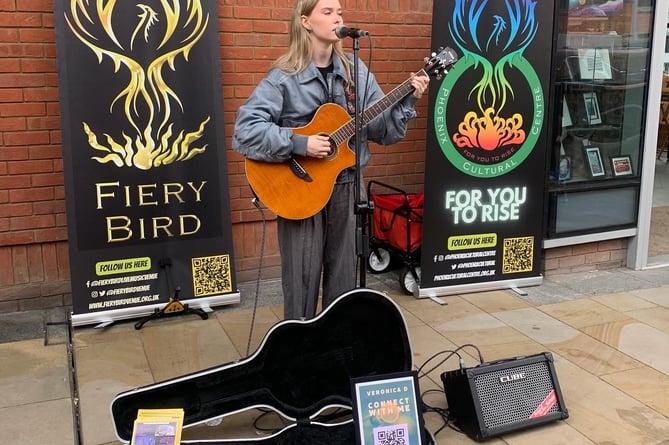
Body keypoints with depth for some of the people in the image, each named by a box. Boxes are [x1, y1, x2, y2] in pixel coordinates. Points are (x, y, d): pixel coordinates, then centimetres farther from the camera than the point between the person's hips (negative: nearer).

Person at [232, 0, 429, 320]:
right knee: (302, 280, 6)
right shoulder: (284, 77, -10)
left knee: (343, 278, 14)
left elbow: (382, 129, 5)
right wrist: (298, 144, -24)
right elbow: (245, 130, -18)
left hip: (345, 187, 4)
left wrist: (407, 100, -10)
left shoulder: (357, 73, 5)